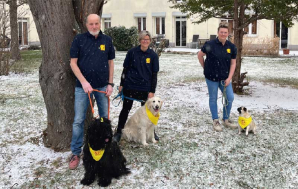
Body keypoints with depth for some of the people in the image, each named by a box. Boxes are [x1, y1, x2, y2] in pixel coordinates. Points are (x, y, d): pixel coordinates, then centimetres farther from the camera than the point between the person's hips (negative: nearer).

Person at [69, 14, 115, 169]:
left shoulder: (107, 40, 6)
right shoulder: (79, 39, -2)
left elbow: (110, 62, 10)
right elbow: (73, 63, -4)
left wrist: (110, 83, 3)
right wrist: (83, 82, -15)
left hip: (102, 86, 3)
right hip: (83, 86, -2)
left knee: (105, 118, 11)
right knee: (78, 120, -2)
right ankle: (75, 153, 9)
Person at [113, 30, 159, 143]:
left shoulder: (153, 55, 0)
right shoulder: (132, 52, -2)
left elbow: (154, 74, 1)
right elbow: (125, 69, 5)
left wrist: (152, 91, -3)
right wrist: (122, 84, 3)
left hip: (145, 88, 1)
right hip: (130, 86, 0)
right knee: (126, 109, 6)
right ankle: (119, 132, 18)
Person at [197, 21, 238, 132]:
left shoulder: (231, 47, -1)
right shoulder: (210, 45, -11)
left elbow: (233, 63, 3)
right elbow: (200, 55, 2)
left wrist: (229, 78, -4)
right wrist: (205, 68, 6)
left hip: (225, 77, 3)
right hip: (212, 77, -3)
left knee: (230, 97, 2)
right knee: (213, 98, 6)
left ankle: (226, 119, 21)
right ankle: (215, 121, 20)